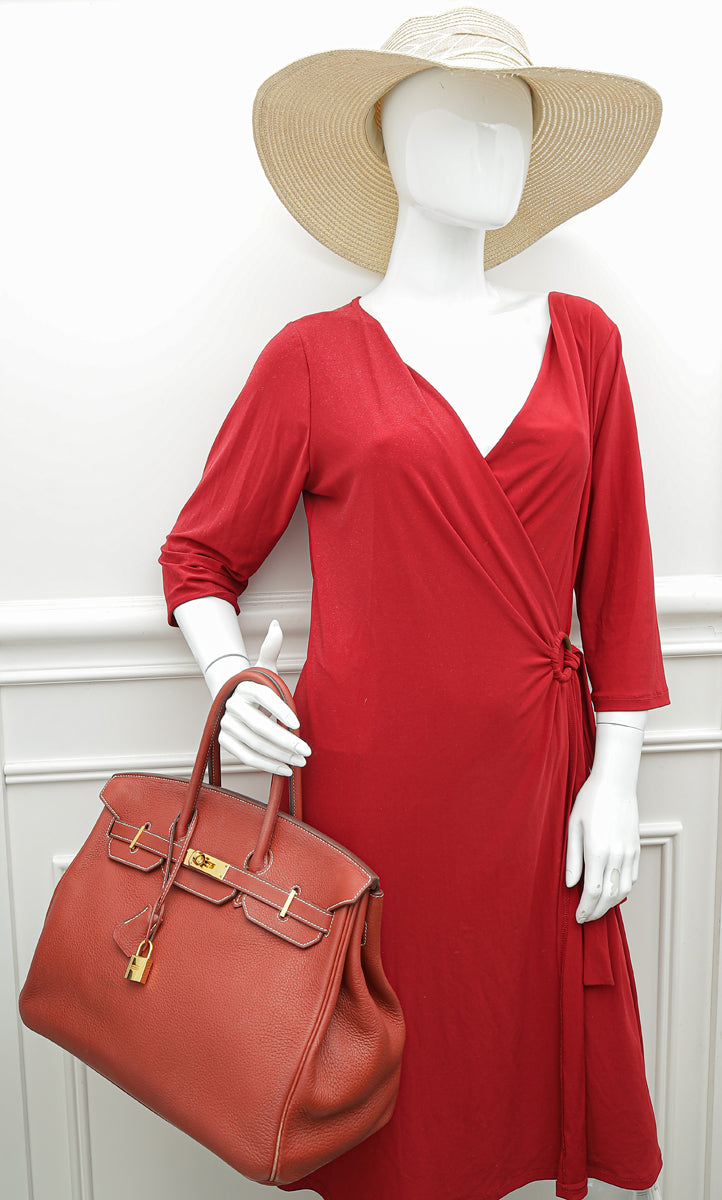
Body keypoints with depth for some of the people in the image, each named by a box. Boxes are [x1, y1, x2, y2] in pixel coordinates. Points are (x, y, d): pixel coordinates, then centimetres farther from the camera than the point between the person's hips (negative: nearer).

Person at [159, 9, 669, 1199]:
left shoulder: (581, 340, 7)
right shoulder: (315, 357, -1)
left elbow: (616, 580, 6)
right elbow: (200, 558, 7)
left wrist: (612, 779, 3)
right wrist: (230, 678, -11)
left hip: (534, 779, 3)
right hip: (369, 778, -2)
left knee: (520, 1075, 15)